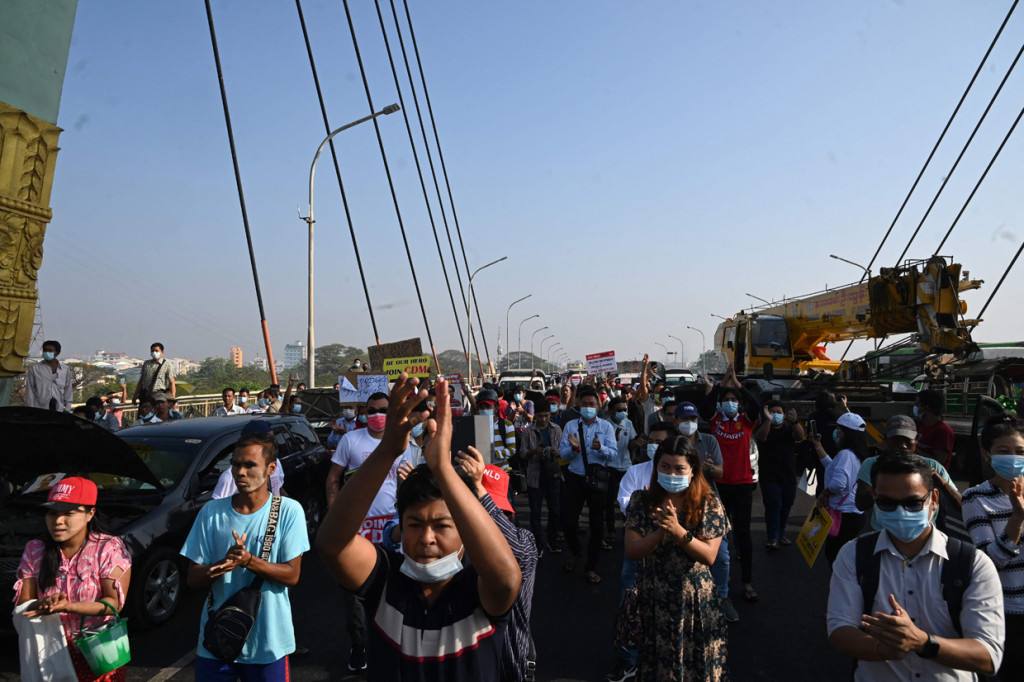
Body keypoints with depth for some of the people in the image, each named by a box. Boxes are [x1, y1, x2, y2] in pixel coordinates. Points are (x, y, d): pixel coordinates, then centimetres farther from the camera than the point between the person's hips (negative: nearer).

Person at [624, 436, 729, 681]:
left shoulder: (709, 504, -5)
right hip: (652, 599, 1)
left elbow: (709, 556, -11)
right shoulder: (642, 500, -4)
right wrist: (661, 532, -23)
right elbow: (631, 551, -9)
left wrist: (679, 532, -26)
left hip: (694, 600, 0)